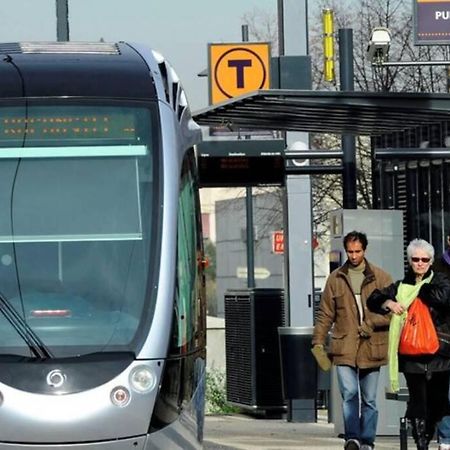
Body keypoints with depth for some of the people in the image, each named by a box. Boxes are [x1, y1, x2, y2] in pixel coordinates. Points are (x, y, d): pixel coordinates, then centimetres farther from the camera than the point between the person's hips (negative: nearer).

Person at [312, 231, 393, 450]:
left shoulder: (380, 278, 5)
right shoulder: (335, 279, 9)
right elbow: (325, 314, 11)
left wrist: (371, 324, -13)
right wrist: (318, 341, 1)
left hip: (371, 348, 0)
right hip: (344, 347, 0)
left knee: (369, 399, 6)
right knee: (349, 393, -15)